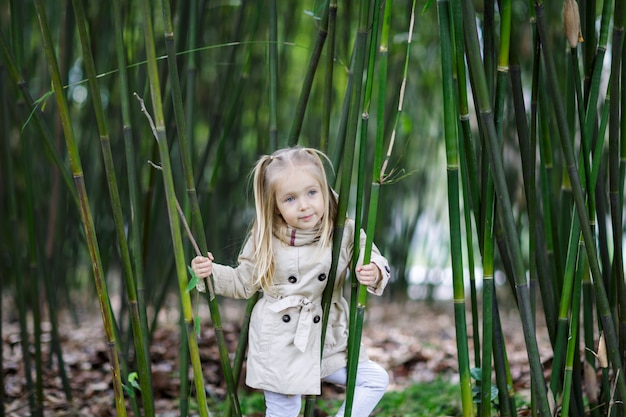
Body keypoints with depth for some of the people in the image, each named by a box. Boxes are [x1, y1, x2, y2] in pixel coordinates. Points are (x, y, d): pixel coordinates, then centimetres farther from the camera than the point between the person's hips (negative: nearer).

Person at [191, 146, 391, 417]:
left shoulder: (345, 234, -8)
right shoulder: (264, 241, -6)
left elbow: (375, 262, -2)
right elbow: (243, 283, 6)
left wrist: (375, 273, -25)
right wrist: (211, 273, -8)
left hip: (327, 343, 2)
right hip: (277, 345, -1)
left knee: (376, 380, -5)